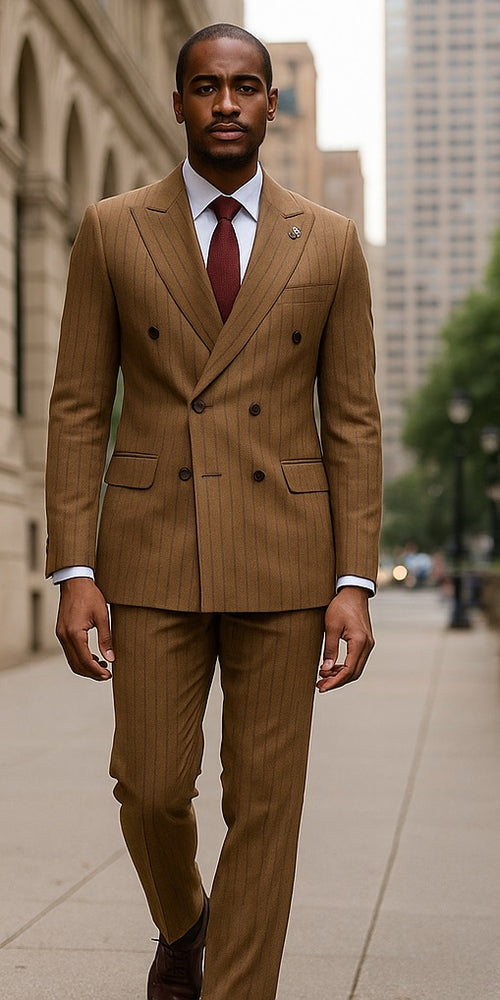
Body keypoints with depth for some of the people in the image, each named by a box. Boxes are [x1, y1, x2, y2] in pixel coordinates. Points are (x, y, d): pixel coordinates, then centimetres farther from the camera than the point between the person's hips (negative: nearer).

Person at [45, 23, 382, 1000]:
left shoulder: (329, 243, 4)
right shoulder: (111, 232, 3)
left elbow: (352, 422, 3)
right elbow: (78, 409, 1)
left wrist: (355, 582, -6)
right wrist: (73, 572, -7)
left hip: (284, 555, 0)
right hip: (154, 552, 0)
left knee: (265, 803, 1)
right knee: (153, 788, 2)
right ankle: (183, 919, 35)